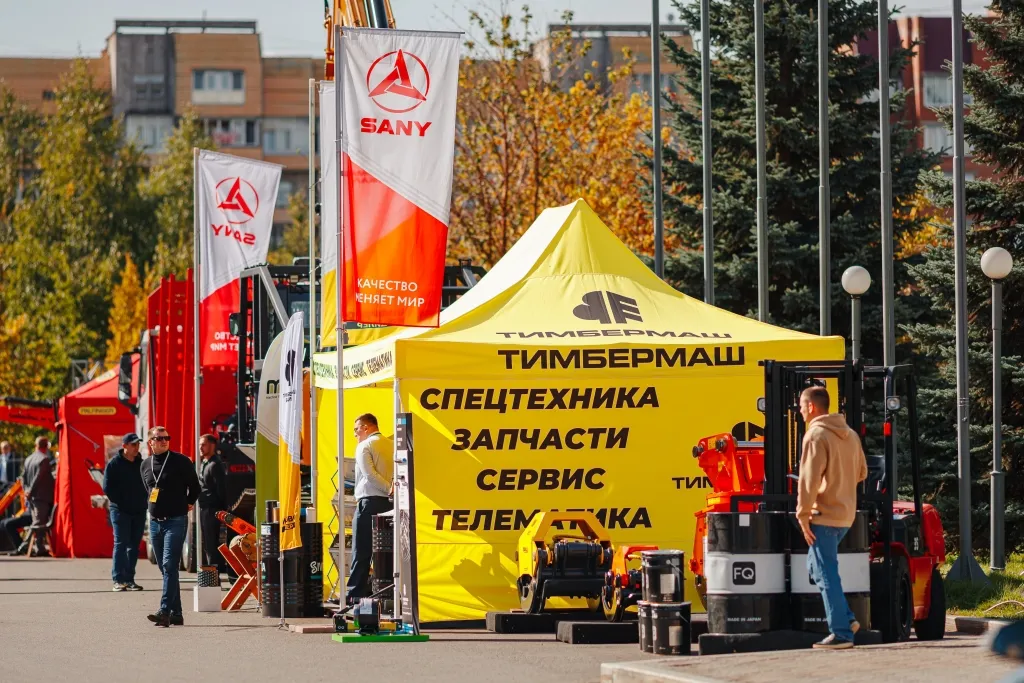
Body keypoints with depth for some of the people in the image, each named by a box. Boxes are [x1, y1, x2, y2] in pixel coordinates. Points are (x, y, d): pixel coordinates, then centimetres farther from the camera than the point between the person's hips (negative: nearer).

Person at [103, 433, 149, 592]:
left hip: (139, 511, 5)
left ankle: (130, 579, 10)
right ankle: (118, 580, -8)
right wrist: (119, 503, -9)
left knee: (134, 546, 6)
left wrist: (143, 502, 5)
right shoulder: (114, 464, -5)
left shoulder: (141, 463, 10)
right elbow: (107, 487, -7)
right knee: (120, 544, -8)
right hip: (120, 511, -5)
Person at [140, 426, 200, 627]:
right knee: (165, 569, 8)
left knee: (169, 566, -16)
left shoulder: (180, 461, -5)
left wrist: (186, 505, 11)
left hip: (175, 521, -6)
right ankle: (176, 613, 13)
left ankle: (165, 611, -25)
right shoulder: (146, 465, 11)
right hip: (155, 522, 6)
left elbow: (194, 486, 4)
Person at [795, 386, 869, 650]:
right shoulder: (850, 434, 13)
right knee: (817, 566, 20)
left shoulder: (816, 435, -13)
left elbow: (809, 478, -18)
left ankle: (841, 633, -5)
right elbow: (861, 472, 19)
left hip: (824, 514, -9)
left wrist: (803, 514, -15)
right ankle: (846, 618, 13)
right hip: (846, 514, 9)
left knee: (826, 573, -4)